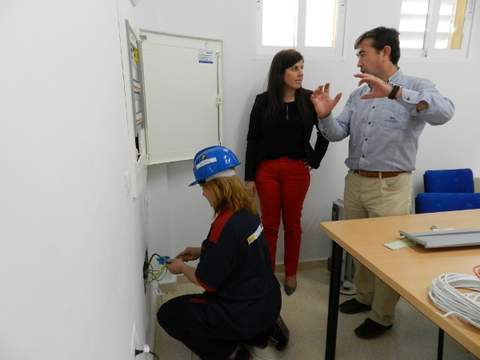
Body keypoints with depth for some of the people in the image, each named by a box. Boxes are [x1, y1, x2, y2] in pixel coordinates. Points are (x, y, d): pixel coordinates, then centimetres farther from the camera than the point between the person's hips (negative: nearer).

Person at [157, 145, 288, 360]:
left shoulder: (225, 225, -28)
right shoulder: (246, 211, -2)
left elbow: (206, 282, -17)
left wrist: (182, 268, 1)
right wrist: (200, 252, 14)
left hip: (247, 312, -8)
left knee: (168, 315, 5)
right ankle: (266, 329, 18)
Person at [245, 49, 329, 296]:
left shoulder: (309, 99, 0)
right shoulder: (263, 101, -1)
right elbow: (252, 140, 0)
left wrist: (315, 160, 4)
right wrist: (249, 177, -3)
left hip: (297, 170, 1)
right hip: (267, 170, 0)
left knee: (292, 224, 12)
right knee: (269, 225, 7)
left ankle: (291, 274, 29)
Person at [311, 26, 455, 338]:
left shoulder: (416, 88, -6)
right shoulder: (358, 95, 11)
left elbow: (445, 112, -27)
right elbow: (338, 134, 5)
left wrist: (394, 92, -36)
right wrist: (325, 115, -15)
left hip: (390, 186, -5)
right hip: (355, 182, 6)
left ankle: (383, 317, 26)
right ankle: (364, 296, 40)